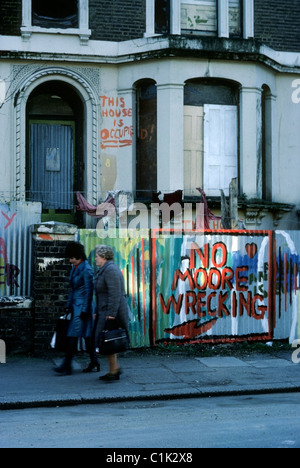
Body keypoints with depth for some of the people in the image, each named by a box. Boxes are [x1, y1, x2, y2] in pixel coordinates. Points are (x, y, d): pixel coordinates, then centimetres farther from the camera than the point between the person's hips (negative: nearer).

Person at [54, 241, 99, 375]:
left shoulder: (86, 269, -14)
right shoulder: (75, 268, 13)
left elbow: (89, 291, -15)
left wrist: (85, 310, -17)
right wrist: (68, 305, 17)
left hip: (82, 305, -9)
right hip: (75, 304, 9)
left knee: (73, 335, -9)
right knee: (87, 334, 12)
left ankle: (67, 366, -8)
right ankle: (94, 362, 18)